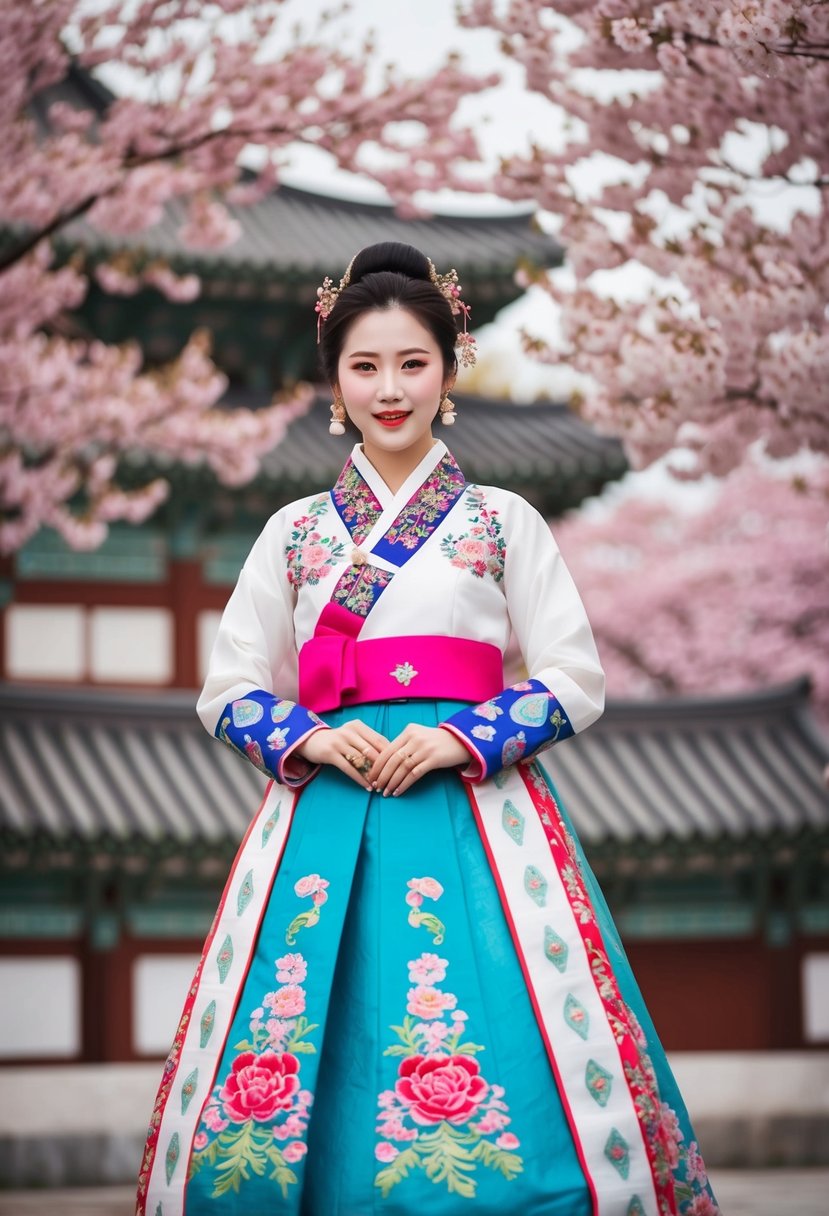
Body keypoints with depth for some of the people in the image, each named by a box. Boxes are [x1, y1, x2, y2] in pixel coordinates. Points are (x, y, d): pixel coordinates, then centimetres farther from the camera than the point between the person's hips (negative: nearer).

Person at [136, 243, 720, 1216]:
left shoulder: (502, 520, 9)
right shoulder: (294, 532, 14)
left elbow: (575, 681, 6)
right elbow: (227, 690, 14)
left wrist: (465, 737, -10)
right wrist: (306, 736, -6)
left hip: (472, 806, -2)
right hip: (326, 811, 2)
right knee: (268, 1100, -5)